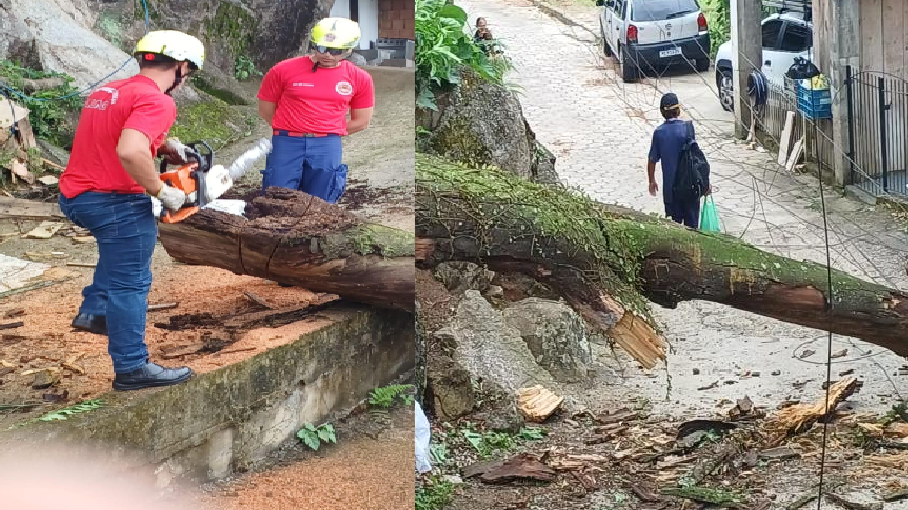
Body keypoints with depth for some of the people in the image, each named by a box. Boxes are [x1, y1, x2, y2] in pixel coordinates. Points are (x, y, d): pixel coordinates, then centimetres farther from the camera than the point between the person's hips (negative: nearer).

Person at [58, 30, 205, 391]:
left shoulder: (108, 91, 12)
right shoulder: (156, 102, -16)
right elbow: (129, 152, -31)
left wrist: (161, 144, 13)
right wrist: (162, 192, -20)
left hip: (74, 196, 9)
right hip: (115, 203, -9)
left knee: (127, 243, 34)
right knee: (130, 284, 2)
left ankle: (93, 311, 30)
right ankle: (132, 368, 9)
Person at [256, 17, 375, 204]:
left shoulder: (359, 78, 2)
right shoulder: (284, 70, -3)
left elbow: (361, 121, 10)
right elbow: (266, 111, 5)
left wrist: (327, 133, 9)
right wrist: (289, 131, 6)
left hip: (327, 147, 1)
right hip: (287, 144, -1)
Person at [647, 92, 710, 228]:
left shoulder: (659, 132, -4)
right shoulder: (687, 127, -10)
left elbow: (652, 161, 1)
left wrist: (652, 181, 18)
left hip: (670, 187, 2)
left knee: (673, 223, 11)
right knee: (691, 222, 8)